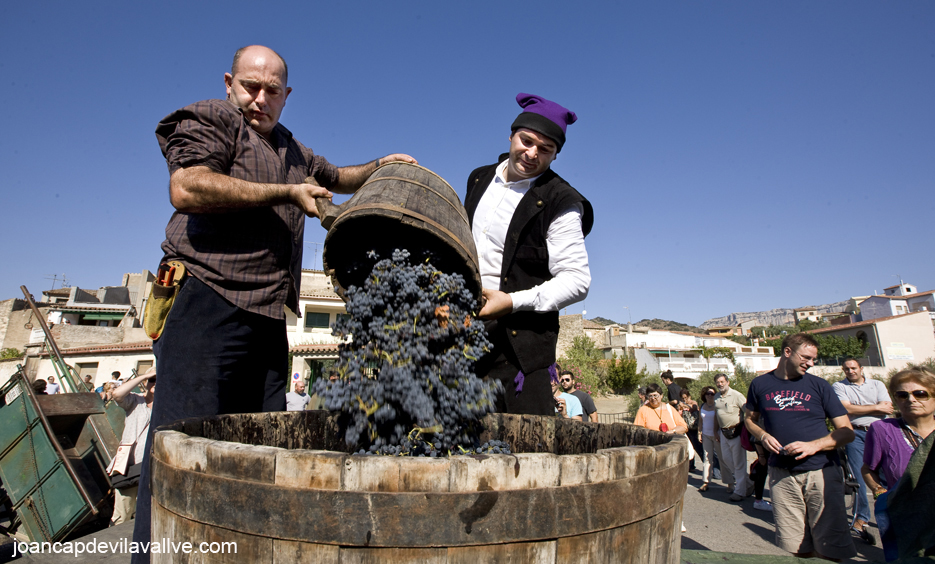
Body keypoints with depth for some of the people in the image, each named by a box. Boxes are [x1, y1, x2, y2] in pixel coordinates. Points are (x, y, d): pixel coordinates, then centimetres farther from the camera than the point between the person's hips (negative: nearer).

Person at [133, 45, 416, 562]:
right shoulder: (211, 120, 3)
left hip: (267, 320, 8)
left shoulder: (289, 149, 27)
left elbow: (336, 178, 44)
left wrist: (380, 166, 26)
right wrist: (286, 193, -10)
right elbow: (186, 189, -16)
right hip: (208, 303, -7)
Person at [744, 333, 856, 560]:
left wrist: (813, 445, -14)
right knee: (796, 548, 6)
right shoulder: (760, 384, 6)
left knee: (831, 547, 1)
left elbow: (847, 432, 2)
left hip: (822, 473, -1)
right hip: (782, 475, 1)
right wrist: (763, 436, -2)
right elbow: (750, 419, 19)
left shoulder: (819, 386, 3)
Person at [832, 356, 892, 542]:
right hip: (855, 434, -2)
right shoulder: (838, 386, 5)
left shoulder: (877, 385, 12)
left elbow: (887, 409, 0)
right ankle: (861, 518, 3)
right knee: (859, 476, -4)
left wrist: (858, 409, -7)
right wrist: (876, 407, -5)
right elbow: (846, 409, -10)